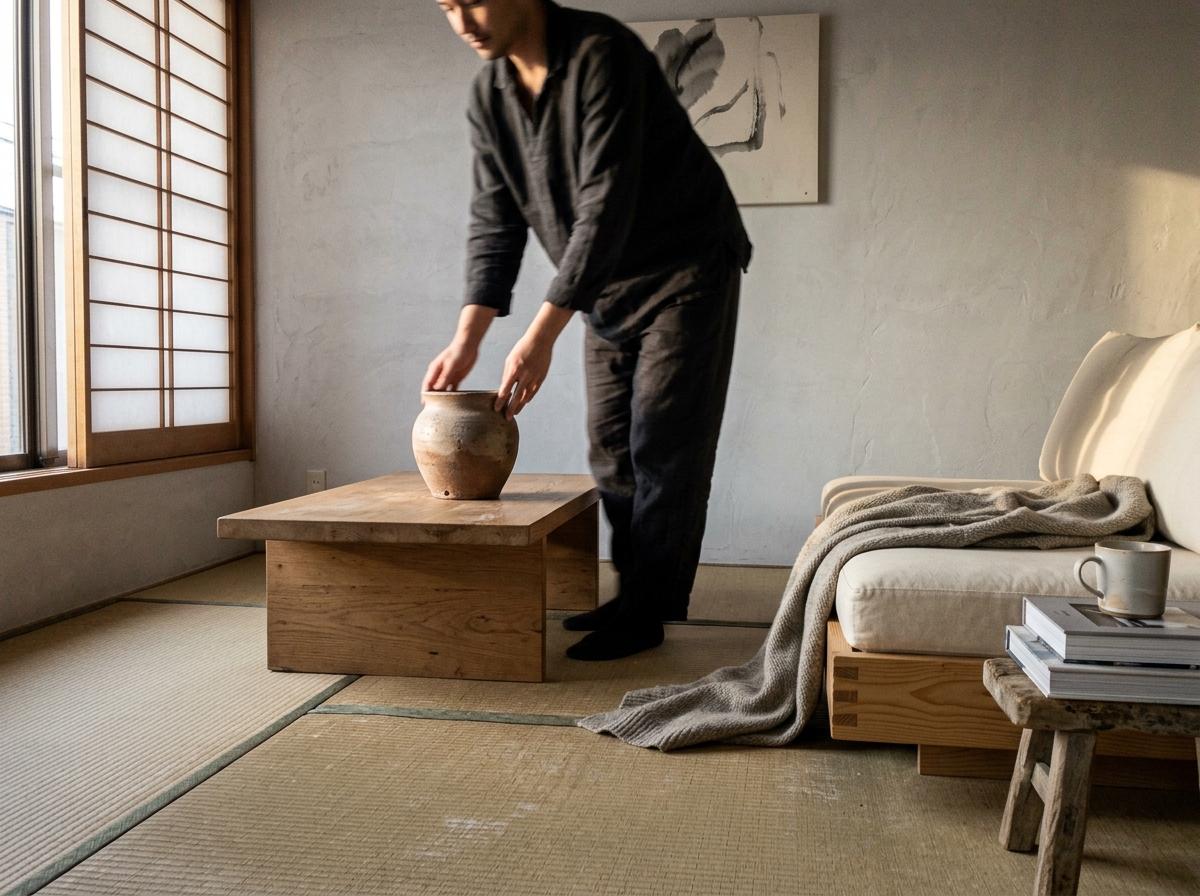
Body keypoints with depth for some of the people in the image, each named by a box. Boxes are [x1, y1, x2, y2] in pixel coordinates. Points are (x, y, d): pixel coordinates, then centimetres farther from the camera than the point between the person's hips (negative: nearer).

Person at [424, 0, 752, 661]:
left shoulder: (602, 54, -24)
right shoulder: (488, 97, -1)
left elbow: (606, 206, -30)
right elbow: (494, 222, -3)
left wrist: (541, 335, -33)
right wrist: (467, 339, -15)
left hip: (686, 270, -7)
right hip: (607, 288, 7)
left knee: (664, 446, -7)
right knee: (610, 450, 8)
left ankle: (647, 613, 2)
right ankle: (634, 594, 19)